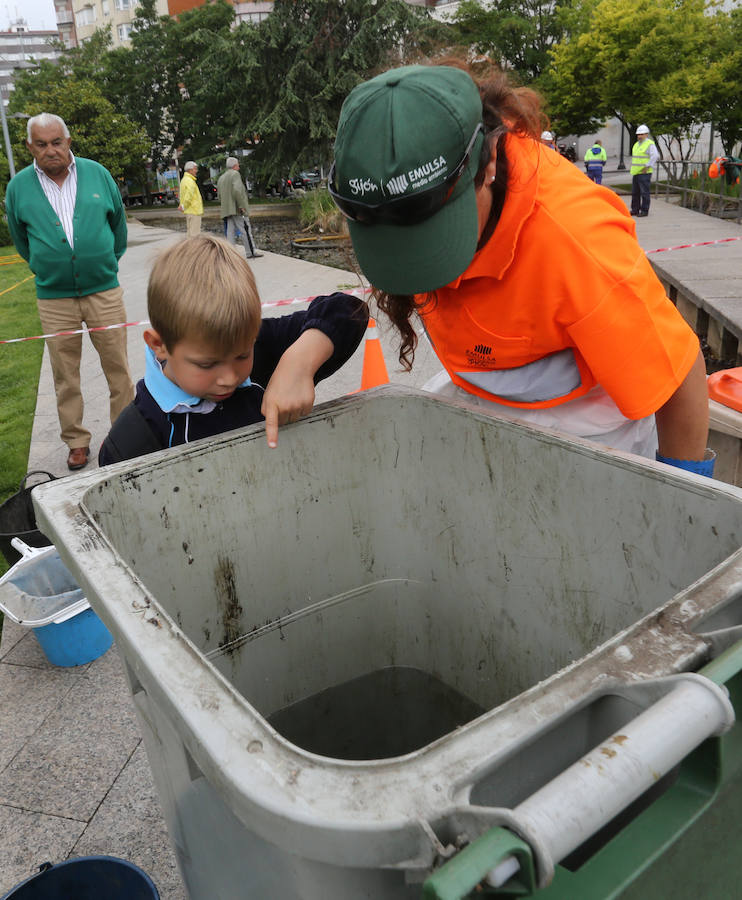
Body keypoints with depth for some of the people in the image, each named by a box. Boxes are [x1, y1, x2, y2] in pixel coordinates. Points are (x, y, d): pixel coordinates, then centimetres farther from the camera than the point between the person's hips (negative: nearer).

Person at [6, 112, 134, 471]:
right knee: (65, 375, 7)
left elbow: (118, 222, 16)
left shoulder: (97, 173, 2)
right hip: (53, 298, 1)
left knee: (118, 368, 3)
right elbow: (21, 240, 17)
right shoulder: (18, 186, 2)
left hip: (104, 290, 0)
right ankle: (77, 442, 20)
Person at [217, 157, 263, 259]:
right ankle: (251, 252, -1)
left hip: (227, 210, 8)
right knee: (246, 230, -3)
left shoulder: (221, 178, 20)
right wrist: (241, 205, -19)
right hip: (237, 209, -8)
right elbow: (237, 190, -21)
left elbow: (219, 196, 21)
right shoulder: (235, 174, -6)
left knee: (231, 232, 6)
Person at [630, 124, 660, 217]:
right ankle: (635, 210, 19)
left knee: (644, 192, -6)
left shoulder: (650, 144, -7)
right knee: (635, 192, 10)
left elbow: (655, 156, -18)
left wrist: (647, 166, -20)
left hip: (644, 173, -8)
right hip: (635, 173, 8)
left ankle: (644, 211, -2)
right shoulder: (637, 144, 17)